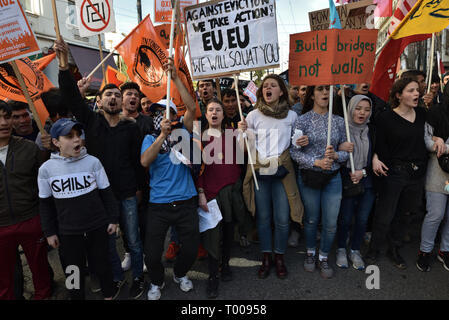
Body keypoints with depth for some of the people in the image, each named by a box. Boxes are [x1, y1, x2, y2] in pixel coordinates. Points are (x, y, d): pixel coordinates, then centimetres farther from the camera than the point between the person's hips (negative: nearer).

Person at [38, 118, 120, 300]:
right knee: (73, 271, 14)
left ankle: (109, 294, 41)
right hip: (67, 233, 1)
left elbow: (106, 193, 0)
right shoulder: (46, 169, -6)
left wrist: (113, 219, 2)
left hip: (98, 229, 0)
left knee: (101, 265, 16)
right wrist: (49, 232, 6)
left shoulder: (92, 162, -9)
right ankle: (77, 297, 40)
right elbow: (45, 204, 4)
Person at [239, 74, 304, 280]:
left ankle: (279, 257, 23)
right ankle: (266, 258, 26)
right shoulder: (253, 115, 4)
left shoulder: (291, 116, 6)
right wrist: (242, 132, -12)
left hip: (282, 172, 0)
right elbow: (246, 147, 4)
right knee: (263, 217, 9)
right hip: (259, 171, 1)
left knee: (282, 219, 1)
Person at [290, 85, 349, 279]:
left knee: (331, 223, 6)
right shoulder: (302, 120, -4)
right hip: (309, 177, -2)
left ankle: (324, 258, 28)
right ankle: (310, 253, 36)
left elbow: (346, 150, 7)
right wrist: (317, 162, -20)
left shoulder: (338, 121, 5)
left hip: (333, 177, 2)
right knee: (311, 219, 13)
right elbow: (294, 152, -9)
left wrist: (335, 155, -14)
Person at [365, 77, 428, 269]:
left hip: (417, 174, 5)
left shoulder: (422, 114, 5)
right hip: (394, 173, -5)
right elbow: (379, 146, -8)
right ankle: (373, 250, 23)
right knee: (385, 216, 2)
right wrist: (375, 158, -25)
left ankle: (394, 250, 34)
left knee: (403, 215, 16)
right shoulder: (386, 118, -9)